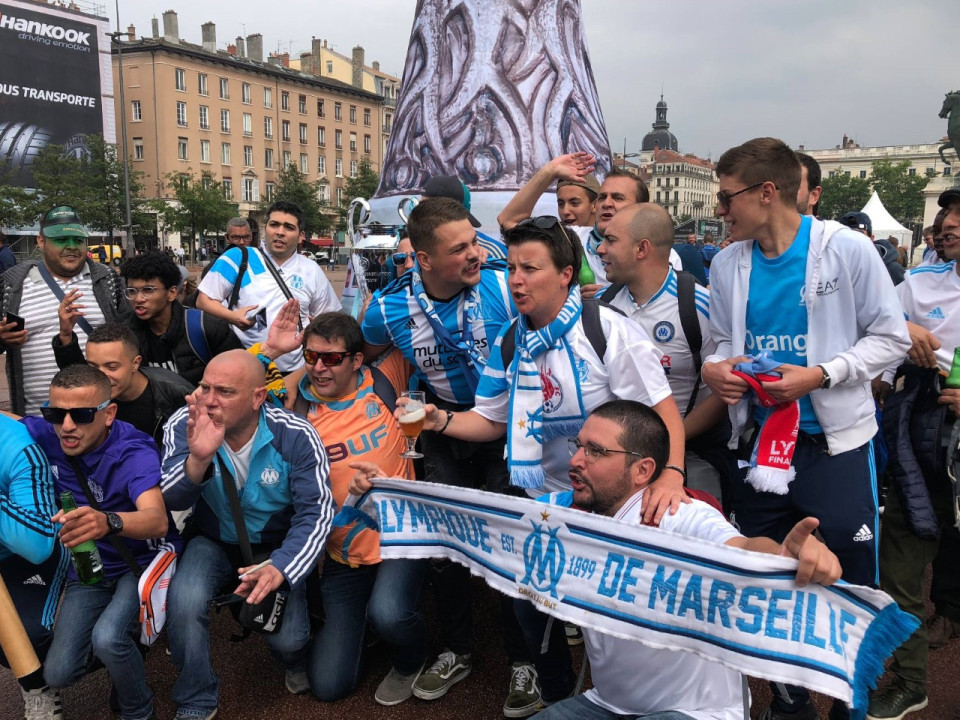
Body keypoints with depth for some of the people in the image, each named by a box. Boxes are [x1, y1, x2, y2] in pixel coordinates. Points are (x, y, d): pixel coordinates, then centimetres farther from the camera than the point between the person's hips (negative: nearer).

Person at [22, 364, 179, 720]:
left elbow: (158, 521, -45)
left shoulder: (133, 452, -28)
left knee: (107, 638, -29)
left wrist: (108, 522, -67)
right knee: (58, 673, -6)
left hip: (143, 561, -5)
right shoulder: (42, 434, -14)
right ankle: (125, 648, 25)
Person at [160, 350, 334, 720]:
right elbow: (173, 502, -24)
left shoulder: (296, 436, -24)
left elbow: (315, 514, -23)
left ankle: (296, 659, 23)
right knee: (183, 602, -28)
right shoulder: (185, 425, -18)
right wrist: (198, 459, -45)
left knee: (286, 638, -19)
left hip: (276, 545, -1)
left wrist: (280, 568, -40)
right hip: (214, 541, 1)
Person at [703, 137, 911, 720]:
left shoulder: (847, 249, -8)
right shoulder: (728, 264, 4)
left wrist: (820, 374, -17)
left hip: (836, 445, -4)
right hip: (761, 443, 4)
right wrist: (716, 368, -10)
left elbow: (891, 337, -5)